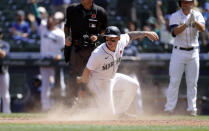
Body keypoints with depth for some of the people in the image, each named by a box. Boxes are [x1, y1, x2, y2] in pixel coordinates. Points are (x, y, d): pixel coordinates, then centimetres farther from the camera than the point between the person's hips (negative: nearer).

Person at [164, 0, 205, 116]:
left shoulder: (197, 15, 4)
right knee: (174, 81, -5)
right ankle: (169, 108, -2)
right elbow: (175, 31, -17)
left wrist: (194, 21, -31)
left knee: (192, 82, 3)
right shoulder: (175, 16, -2)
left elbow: (202, 28, -13)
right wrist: (187, 24, -30)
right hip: (179, 52, -2)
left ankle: (192, 108, 8)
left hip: (193, 52, 2)